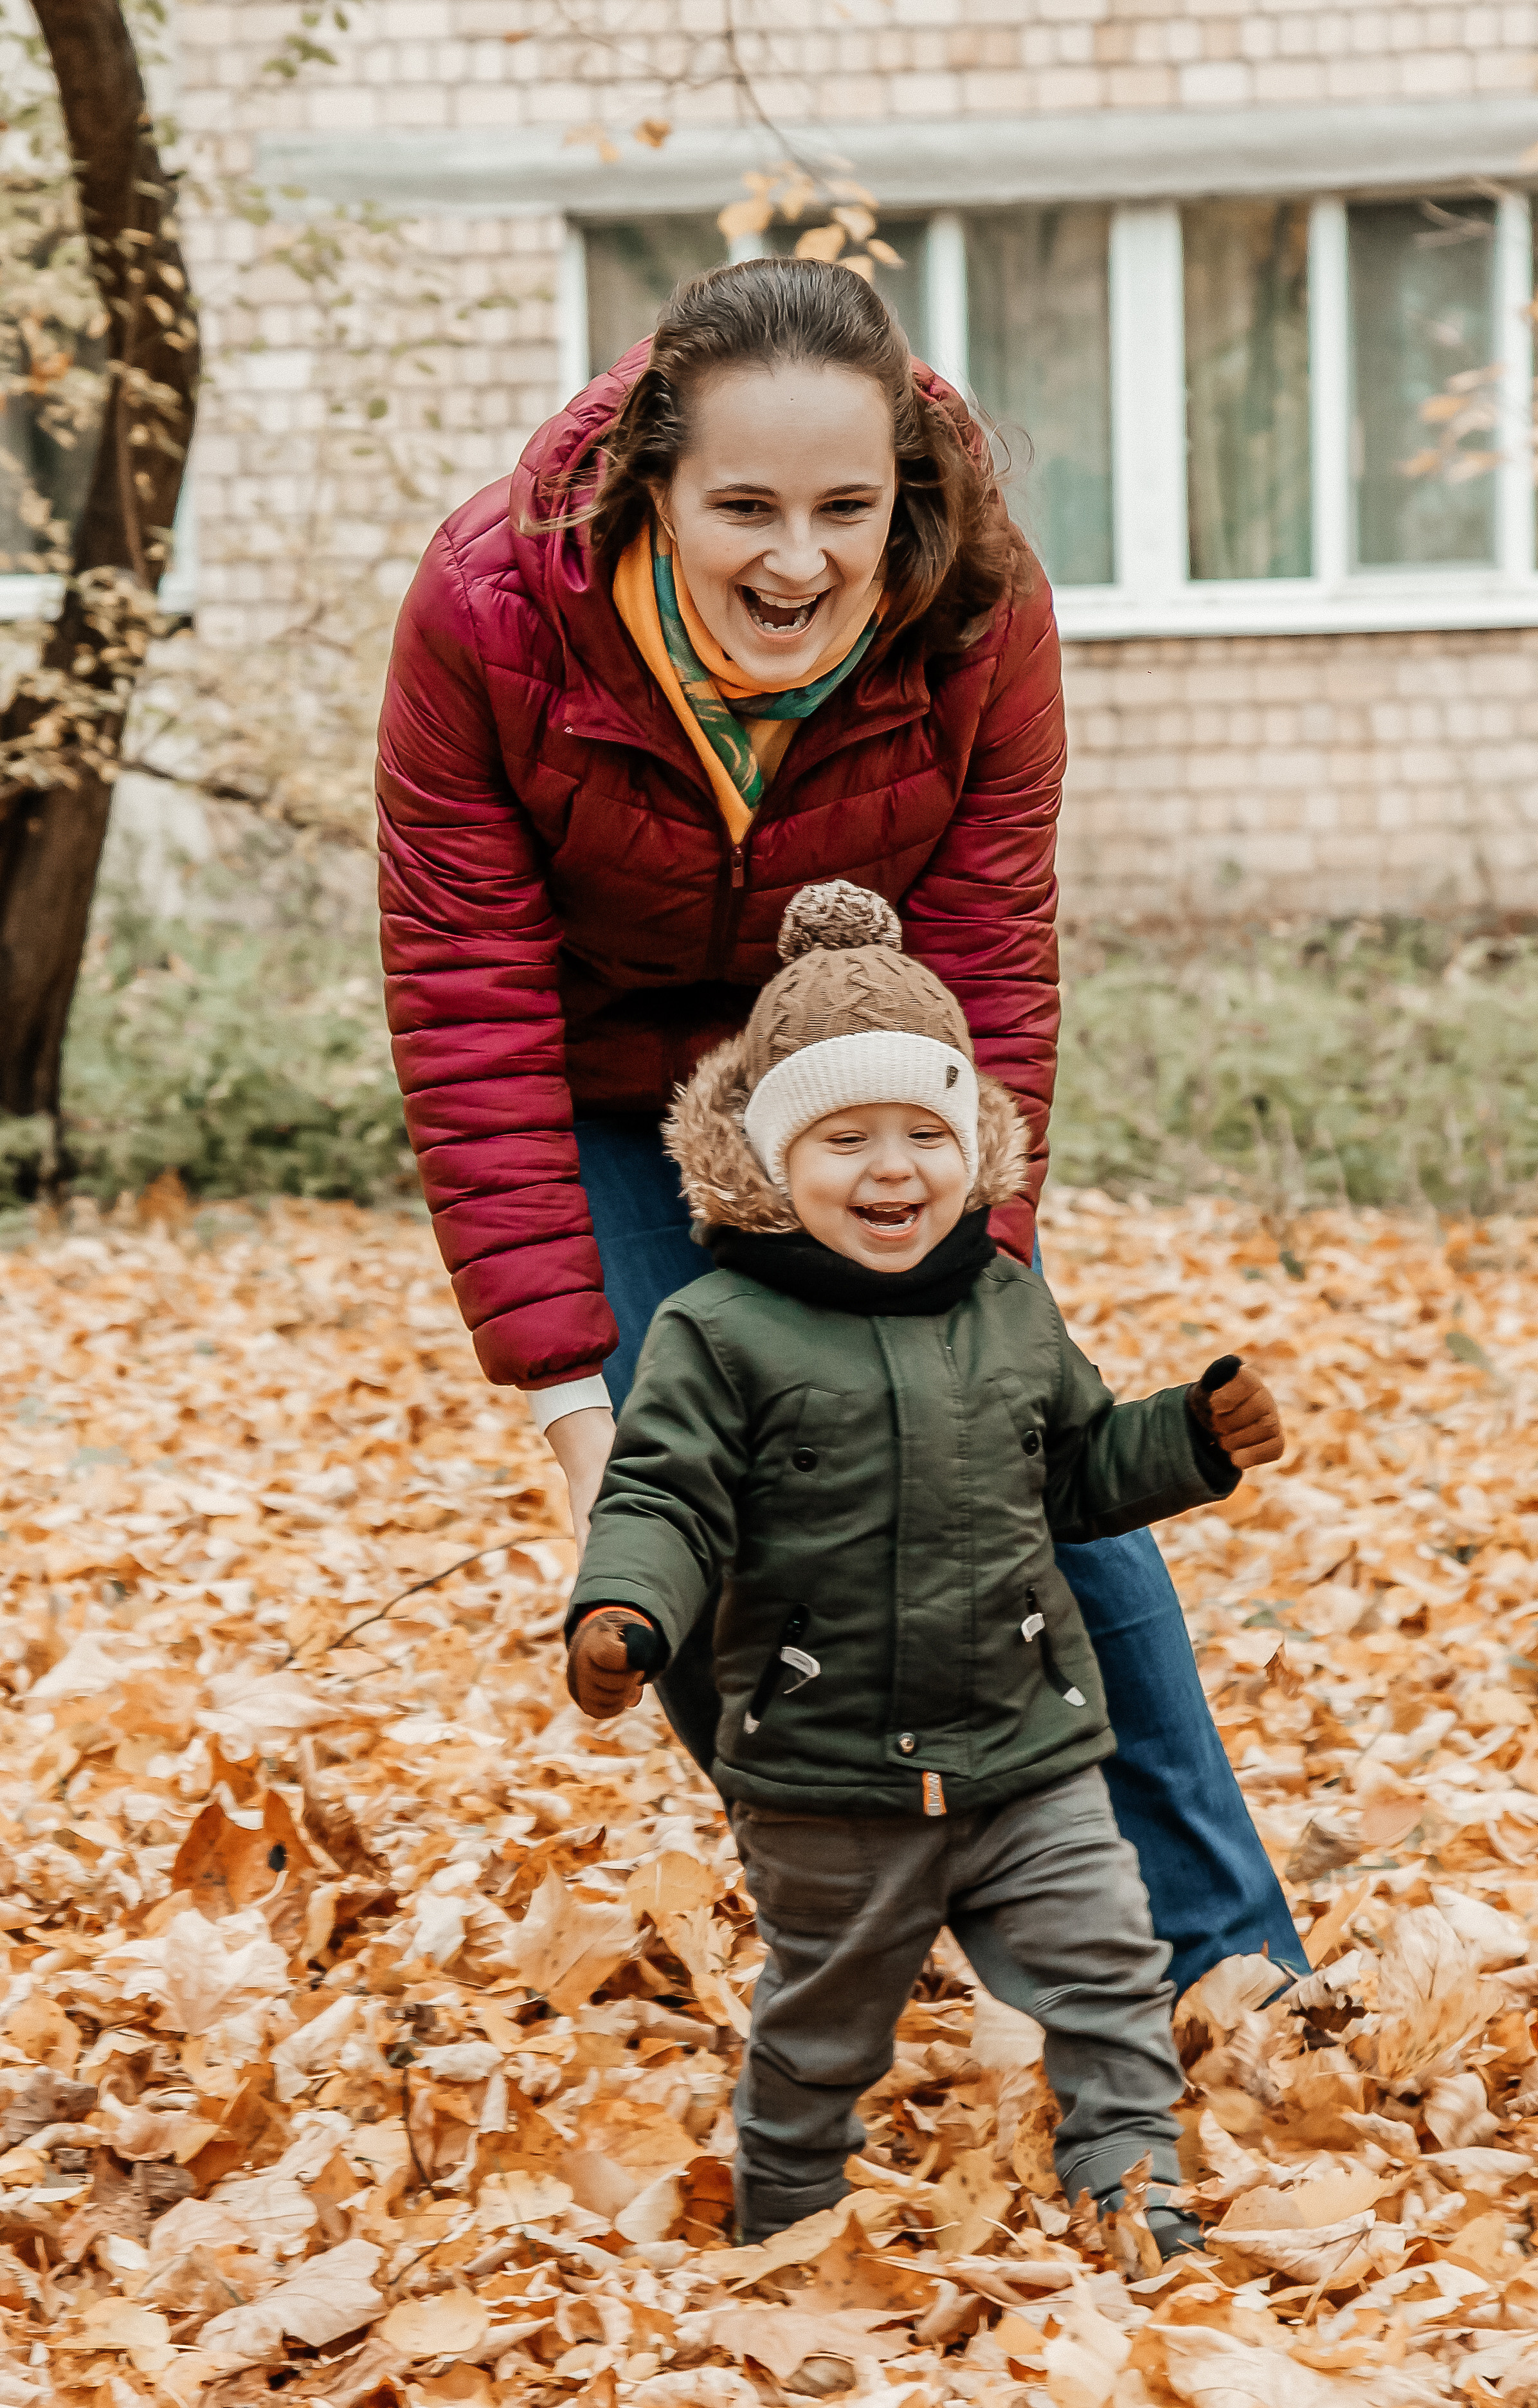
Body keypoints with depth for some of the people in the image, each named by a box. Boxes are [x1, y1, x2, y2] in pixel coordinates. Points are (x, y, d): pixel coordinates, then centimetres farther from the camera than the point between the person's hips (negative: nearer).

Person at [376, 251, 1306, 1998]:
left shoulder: (978, 619, -27)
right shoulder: (491, 615, -31)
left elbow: (982, 996, -22)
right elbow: (470, 1009, -27)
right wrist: (570, 1394, -30)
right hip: (607, 1096, -1)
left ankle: (1226, 1951, 11)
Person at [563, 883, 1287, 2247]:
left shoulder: (1011, 1308, 7)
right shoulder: (721, 1332, -9)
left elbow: (1082, 1470, 19)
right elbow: (666, 1500, -13)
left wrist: (1199, 1439, 4)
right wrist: (623, 1616, -31)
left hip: (1029, 1749, 3)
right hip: (827, 1782, -3)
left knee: (1111, 1980, 2)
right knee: (821, 2034, 14)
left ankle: (1134, 2209, 15)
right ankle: (781, 2233, 35)